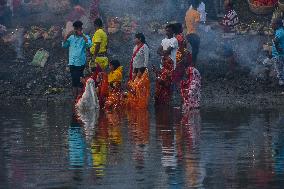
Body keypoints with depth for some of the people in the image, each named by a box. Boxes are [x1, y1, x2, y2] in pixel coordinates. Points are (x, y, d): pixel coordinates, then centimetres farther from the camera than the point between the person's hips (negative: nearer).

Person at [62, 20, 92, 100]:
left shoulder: (84, 37, 1)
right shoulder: (71, 37, 12)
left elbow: (89, 44, -17)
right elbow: (64, 45, 3)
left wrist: (82, 35, -21)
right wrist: (68, 35, -9)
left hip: (80, 63, -4)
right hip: (72, 63, 4)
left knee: (79, 81, -6)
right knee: (74, 81, 10)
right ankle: (75, 98, 17)